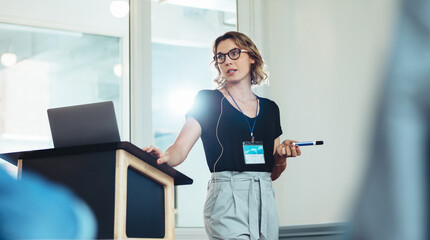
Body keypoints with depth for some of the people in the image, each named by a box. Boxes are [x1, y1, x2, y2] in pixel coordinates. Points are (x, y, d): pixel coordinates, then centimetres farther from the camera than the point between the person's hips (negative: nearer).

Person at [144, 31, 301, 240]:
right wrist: (164, 157, -28)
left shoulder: (270, 108, 16)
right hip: (227, 199, -5)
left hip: (264, 199, 5)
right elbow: (180, 149, -7)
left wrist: (282, 155, -1)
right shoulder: (207, 101, 4)